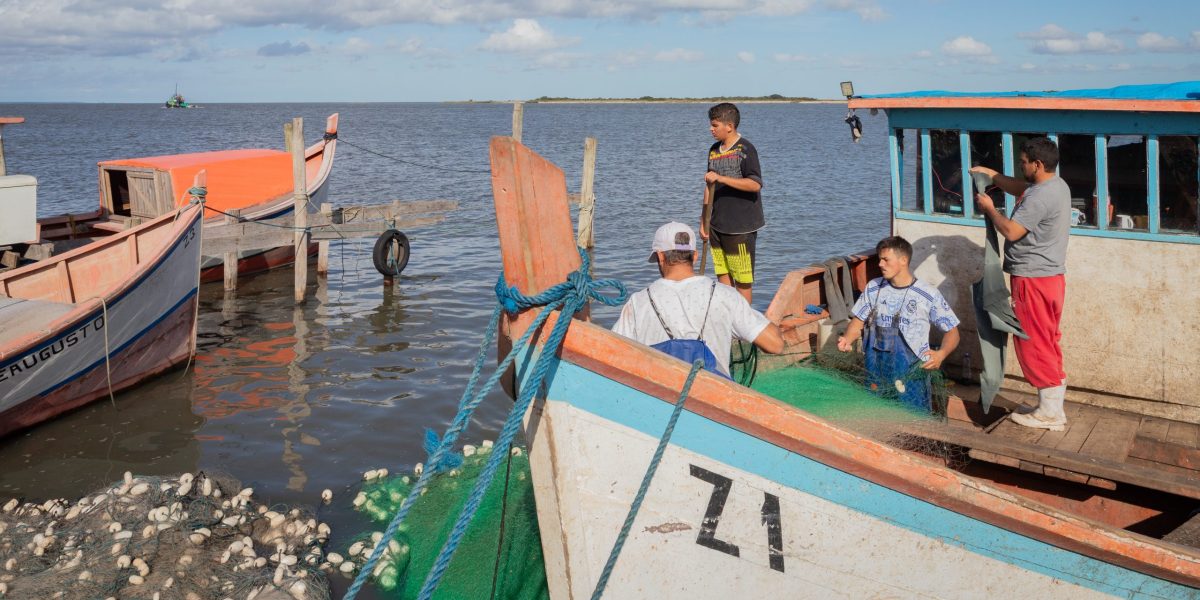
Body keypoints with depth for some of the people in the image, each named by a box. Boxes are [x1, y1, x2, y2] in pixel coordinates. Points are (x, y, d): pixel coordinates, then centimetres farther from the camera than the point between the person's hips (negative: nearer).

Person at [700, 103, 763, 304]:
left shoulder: (745, 149, -10)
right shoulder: (714, 150, 11)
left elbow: (755, 184, -19)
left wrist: (720, 178, -22)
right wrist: (703, 221, 14)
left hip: (741, 226, -7)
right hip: (718, 225, 7)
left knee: (742, 278, 1)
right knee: (722, 273, 10)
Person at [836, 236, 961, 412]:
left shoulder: (928, 295, -9)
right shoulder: (873, 288, 3)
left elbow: (952, 331, -2)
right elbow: (859, 321, 10)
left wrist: (941, 354, -22)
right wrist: (848, 339, -10)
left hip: (911, 376, -4)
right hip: (876, 375, 4)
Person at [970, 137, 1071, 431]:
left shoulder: (1040, 197, -22)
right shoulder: (1057, 186, 11)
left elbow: (1011, 231, -21)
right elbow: (1022, 190, 29)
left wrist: (989, 209, -6)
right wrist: (994, 175, 21)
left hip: (1033, 280, -10)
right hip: (1051, 277, 10)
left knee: (1034, 345, -1)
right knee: (1048, 345, 15)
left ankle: (1049, 413, 5)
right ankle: (1054, 409, 22)